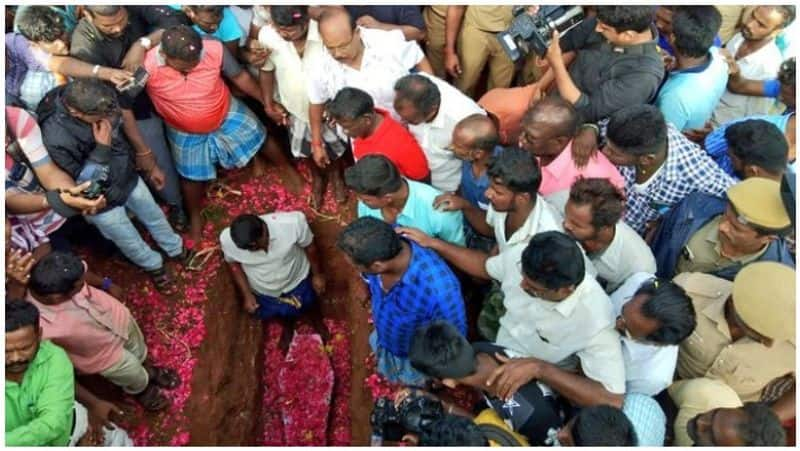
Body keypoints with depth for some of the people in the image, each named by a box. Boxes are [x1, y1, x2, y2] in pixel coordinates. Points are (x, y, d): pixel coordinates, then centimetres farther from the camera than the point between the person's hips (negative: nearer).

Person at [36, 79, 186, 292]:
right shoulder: (56, 139, -39)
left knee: (154, 215, 28)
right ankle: (154, 266, 50)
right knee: (131, 243, 19)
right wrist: (102, 149, -34)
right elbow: (81, 182, -28)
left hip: (127, 178, 5)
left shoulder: (94, 100, -22)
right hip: (101, 200, -5)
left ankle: (176, 248, 56)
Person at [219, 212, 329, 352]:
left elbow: (309, 246, -18)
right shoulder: (227, 239, -35)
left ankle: (318, 321, 64)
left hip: (296, 279, -1)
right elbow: (233, 263, -11)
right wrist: (246, 294, -9)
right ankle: (288, 326, 65)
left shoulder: (293, 223, -40)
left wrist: (318, 274, -5)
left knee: (308, 305, 28)